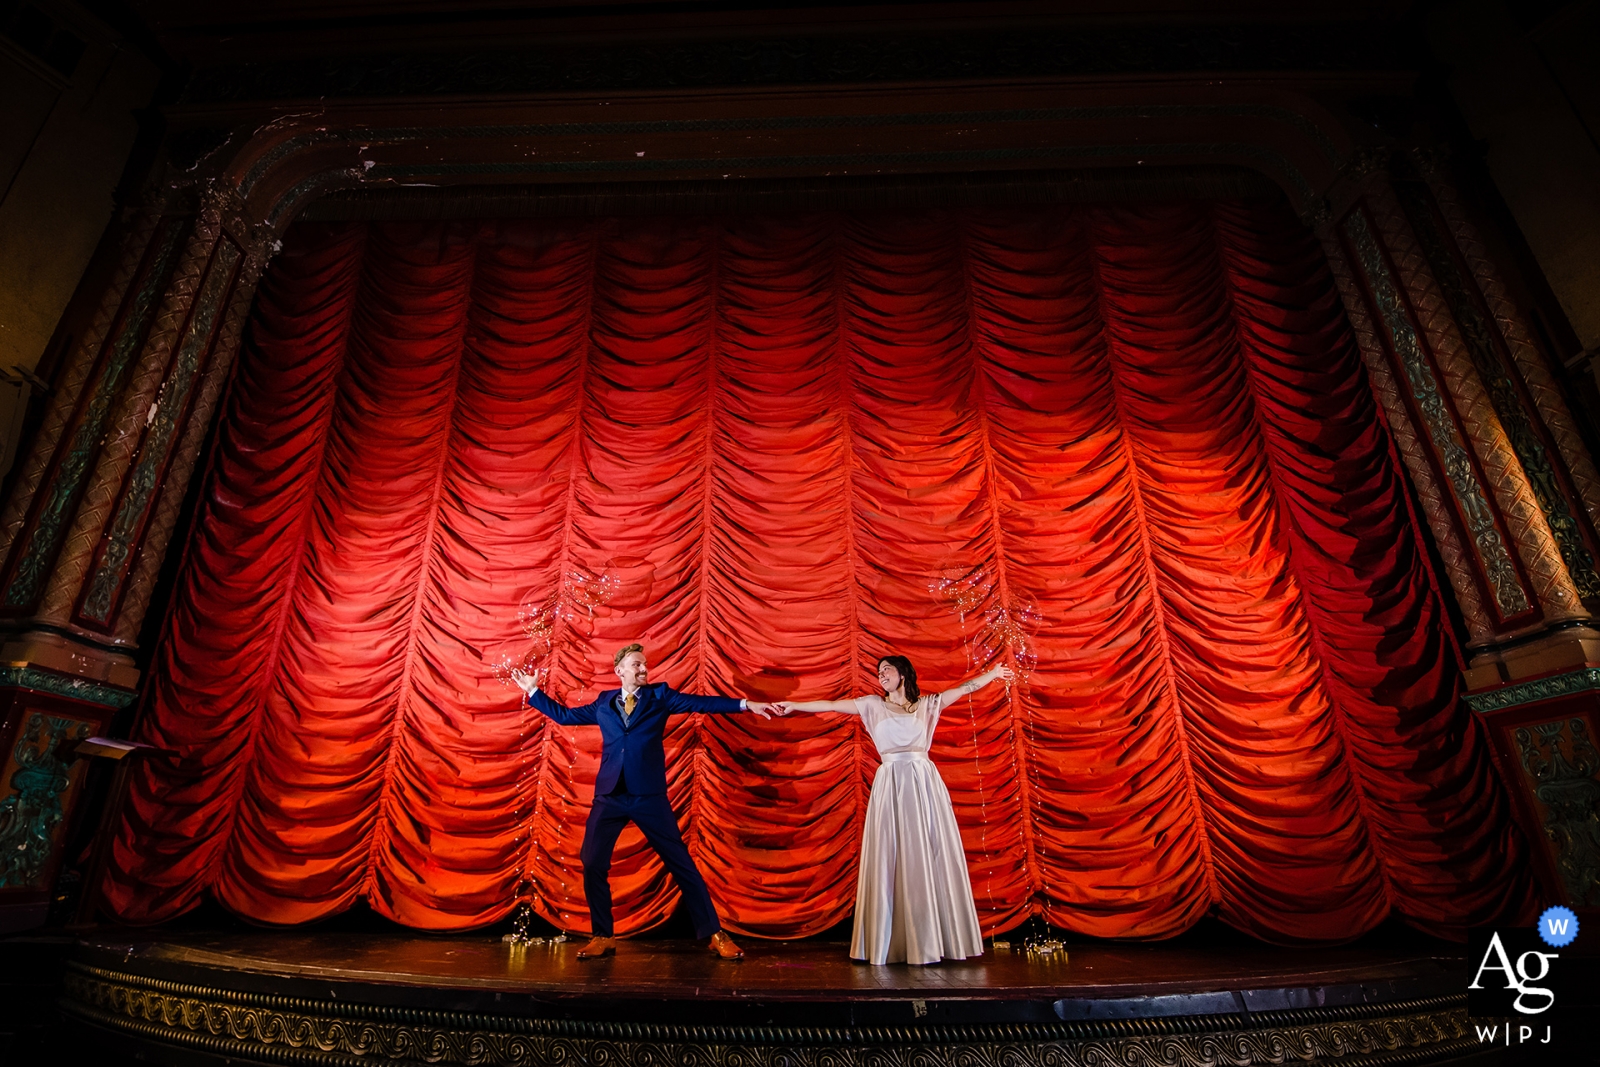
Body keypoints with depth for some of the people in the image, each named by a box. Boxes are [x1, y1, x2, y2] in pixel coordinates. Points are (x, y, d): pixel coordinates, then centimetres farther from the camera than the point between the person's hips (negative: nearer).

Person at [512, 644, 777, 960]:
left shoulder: (659, 695, 4)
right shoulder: (603, 702, 12)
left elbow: (702, 703, -4)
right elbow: (564, 715, 20)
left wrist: (746, 704, -13)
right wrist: (532, 691, 22)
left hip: (650, 796, -2)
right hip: (609, 796, 3)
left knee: (681, 864, 1)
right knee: (593, 865, 1)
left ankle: (715, 934, 11)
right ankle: (603, 937, 23)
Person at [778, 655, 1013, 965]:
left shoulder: (927, 704, 12)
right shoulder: (873, 705, 10)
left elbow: (964, 688, 14)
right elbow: (832, 705, 4)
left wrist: (994, 673, 12)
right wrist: (794, 705, -1)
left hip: (924, 783, 1)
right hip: (890, 784, -1)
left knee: (930, 856, 0)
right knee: (890, 859, -1)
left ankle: (932, 940, 9)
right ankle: (892, 942, 6)